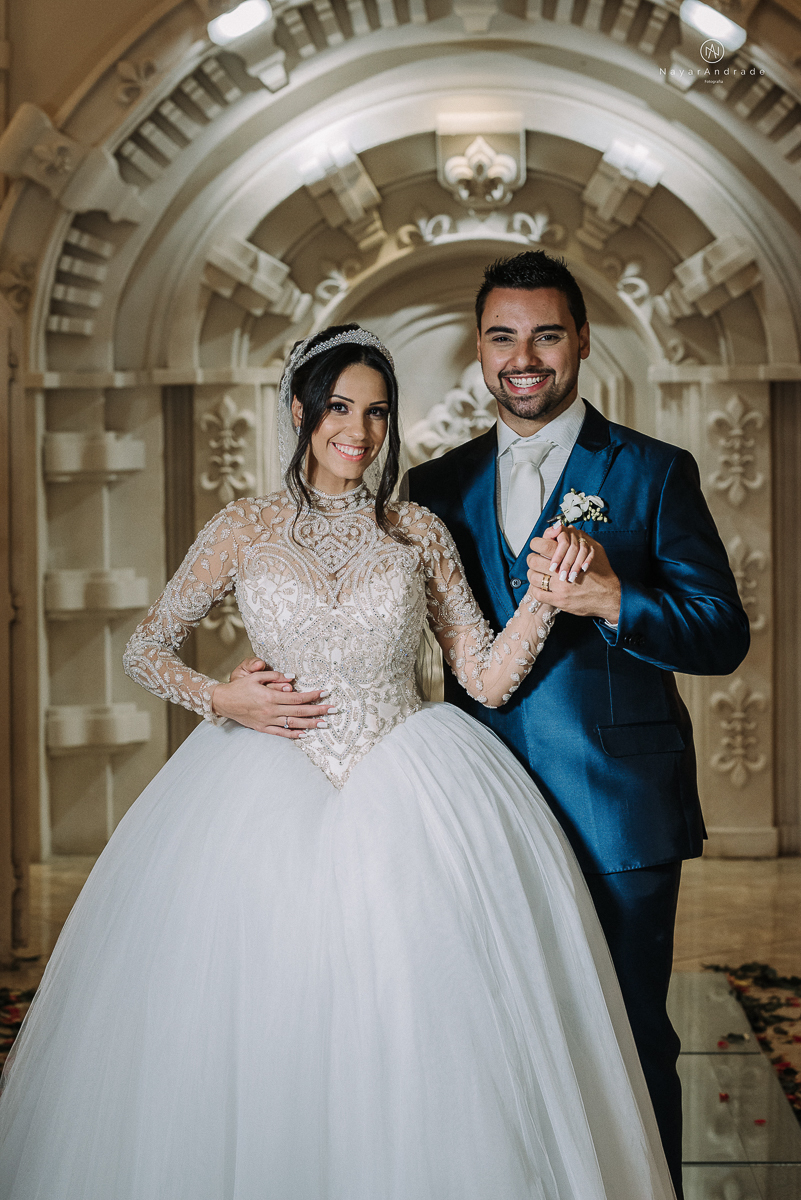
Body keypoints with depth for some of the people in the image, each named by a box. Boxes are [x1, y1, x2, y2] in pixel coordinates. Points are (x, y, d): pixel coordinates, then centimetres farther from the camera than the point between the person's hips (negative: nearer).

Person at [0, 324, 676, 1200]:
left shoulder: (418, 533, 5)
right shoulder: (246, 531, 2)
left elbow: (488, 679, 3)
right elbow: (145, 649, 10)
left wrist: (544, 591, -11)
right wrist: (221, 700, -7)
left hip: (410, 797, 0)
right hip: (271, 799, 0)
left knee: (417, 1033, 0)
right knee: (261, 1033, 4)